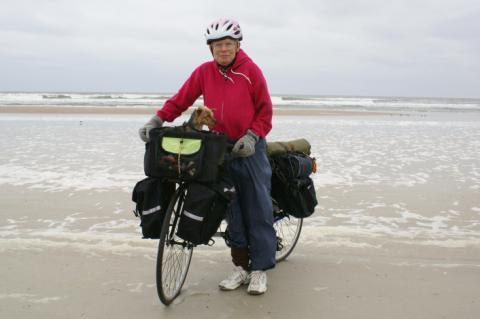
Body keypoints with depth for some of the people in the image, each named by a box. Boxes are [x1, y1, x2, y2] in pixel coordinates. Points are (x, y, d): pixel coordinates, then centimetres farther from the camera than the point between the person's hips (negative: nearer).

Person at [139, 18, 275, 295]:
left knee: (258, 210, -1)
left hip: (249, 148, -3)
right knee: (232, 210, 6)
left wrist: (252, 136, -15)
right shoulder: (204, 72, 3)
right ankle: (241, 267, 16)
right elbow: (181, 100, 4)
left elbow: (265, 111, -2)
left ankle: (260, 270, 9)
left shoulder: (251, 71, -5)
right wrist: (158, 120, -9)